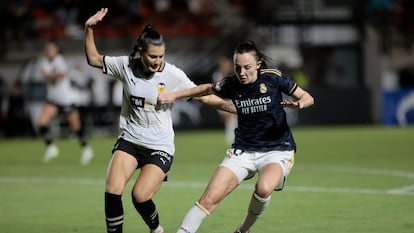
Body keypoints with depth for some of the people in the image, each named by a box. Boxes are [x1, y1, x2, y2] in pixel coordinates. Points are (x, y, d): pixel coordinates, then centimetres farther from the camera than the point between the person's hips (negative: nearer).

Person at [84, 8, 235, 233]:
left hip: (159, 147, -3)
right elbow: (93, 59, 10)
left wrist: (240, 109, -12)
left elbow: (205, 97, -7)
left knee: (140, 196, -16)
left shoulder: (173, 75, -12)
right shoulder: (125, 65, -5)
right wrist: (89, 30, -2)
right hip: (129, 140, 3)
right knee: (112, 192, -16)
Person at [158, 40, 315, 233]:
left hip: (277, 150, -3)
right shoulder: (231, 85, -3)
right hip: (243, 151, 3)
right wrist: (174, 95, 16)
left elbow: (307, 97, -1)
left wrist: (300, 103, -24)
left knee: (263, 189, -33)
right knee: (209, 199, -12)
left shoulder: (273, 78, -11)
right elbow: (208, 89, 19)